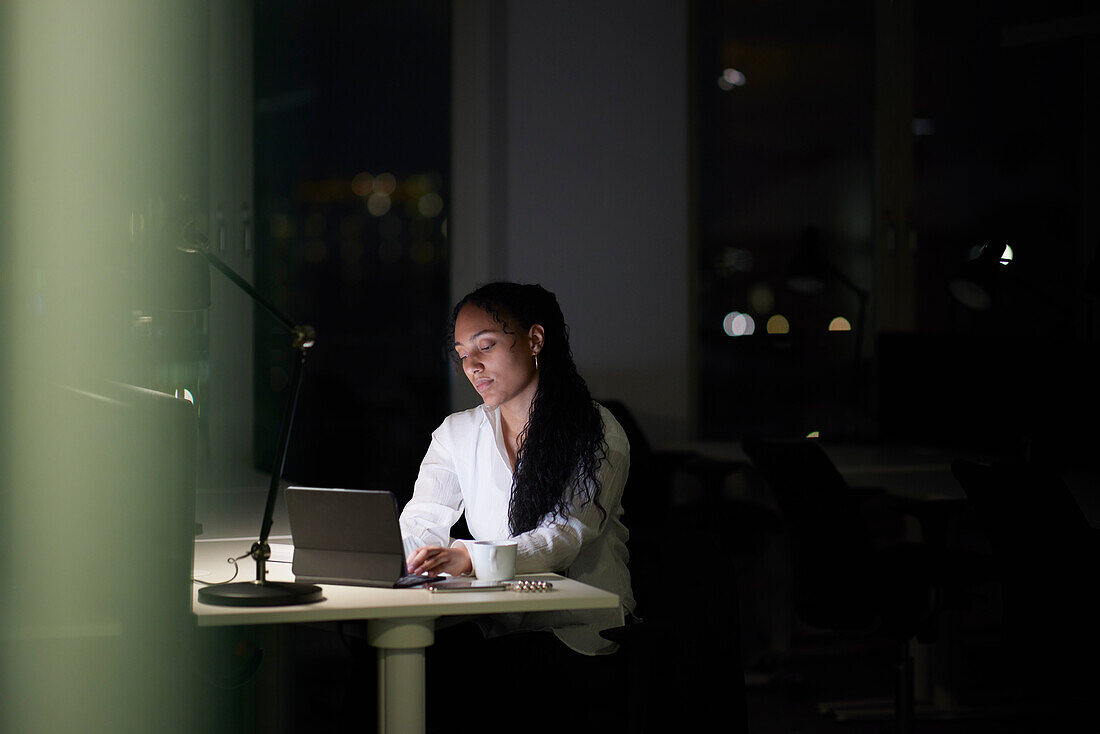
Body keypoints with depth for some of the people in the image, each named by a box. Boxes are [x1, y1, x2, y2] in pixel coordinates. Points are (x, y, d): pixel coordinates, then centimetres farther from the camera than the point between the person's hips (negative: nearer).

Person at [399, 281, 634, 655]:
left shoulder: (599, 434, -2)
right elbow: (422, 524, 3)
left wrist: (467, 558, -35)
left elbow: (565, 537, -17)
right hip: (494, 630, 5)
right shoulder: (456, 434, 14)